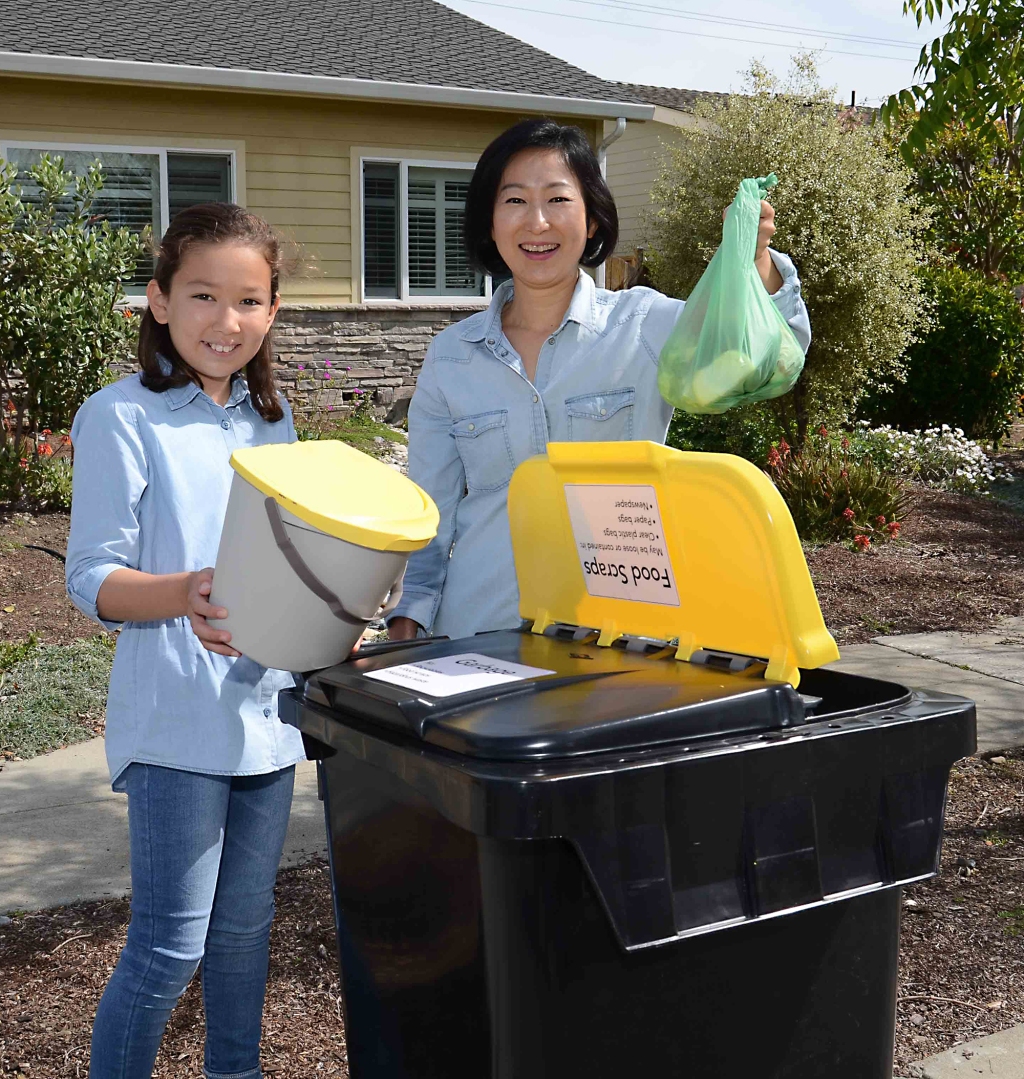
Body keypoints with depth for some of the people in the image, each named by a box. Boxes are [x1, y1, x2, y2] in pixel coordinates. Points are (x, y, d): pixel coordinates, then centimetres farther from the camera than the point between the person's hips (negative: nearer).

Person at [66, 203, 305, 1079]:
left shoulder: (271, 416, 11)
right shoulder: (123, 417, -8)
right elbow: (94, 581, -12)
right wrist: (186, 596, -30)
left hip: (266, 704, 6)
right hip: (177, 718, -6)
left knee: (244, 929, 18)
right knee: (170, 948, -3)